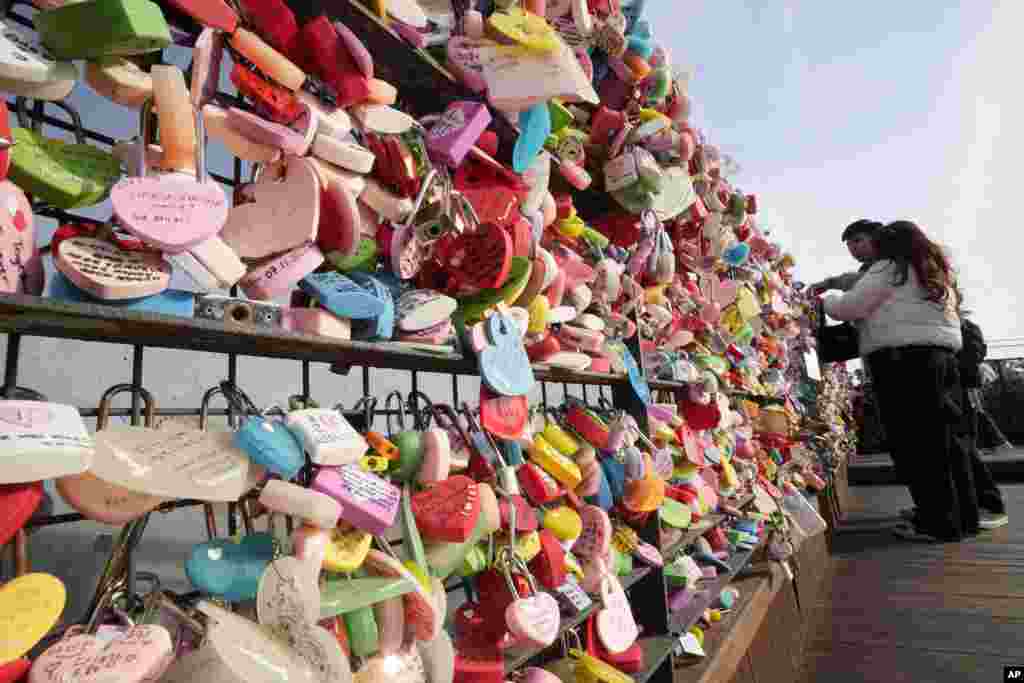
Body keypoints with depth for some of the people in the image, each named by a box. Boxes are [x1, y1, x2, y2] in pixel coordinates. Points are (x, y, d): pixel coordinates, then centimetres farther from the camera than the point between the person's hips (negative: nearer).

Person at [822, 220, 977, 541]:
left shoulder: (889, 267, 2)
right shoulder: (938, 273, 25)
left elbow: (849, 307, -3)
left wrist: (824, 301, 16)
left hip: (901, 358, -8)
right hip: (942, 354, 8)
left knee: (913, 443, -5)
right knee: (944, 438, 11)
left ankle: (939, 522, -2)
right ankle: (964, 517, 16)